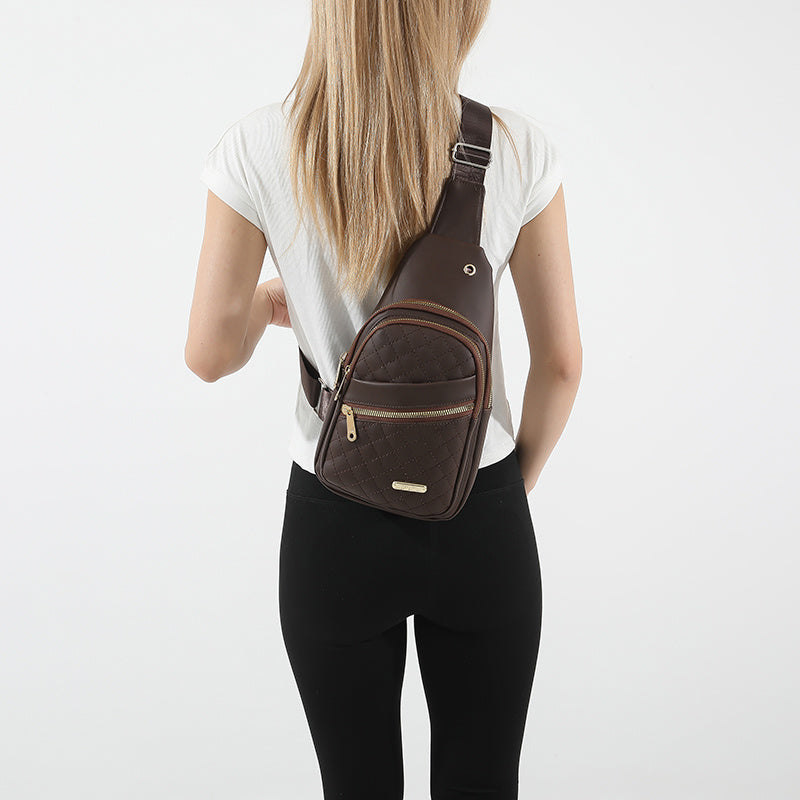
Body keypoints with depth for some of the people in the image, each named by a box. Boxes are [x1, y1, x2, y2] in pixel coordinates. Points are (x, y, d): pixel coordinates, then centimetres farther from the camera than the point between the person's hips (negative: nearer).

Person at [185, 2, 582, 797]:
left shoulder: (258, 151, -13)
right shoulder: (519, 150, -11)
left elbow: (211, 355, -7)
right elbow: (561, 362, -5)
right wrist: (517, 481, 12)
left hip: (337, 526, 0)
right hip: (483, 523, 1)